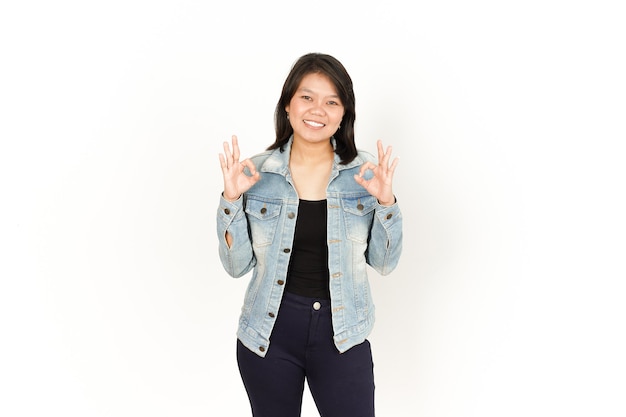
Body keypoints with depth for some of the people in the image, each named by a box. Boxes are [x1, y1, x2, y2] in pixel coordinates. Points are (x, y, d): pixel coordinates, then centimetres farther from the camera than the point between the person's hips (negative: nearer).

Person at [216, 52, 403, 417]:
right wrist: (232, 199, -13)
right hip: (268, 332, 1)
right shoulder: (257, 172, -4)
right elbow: (238, 265, -2)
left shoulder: (365, 172, -3)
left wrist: (386, 203, -15)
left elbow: (383, 262, 0)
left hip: (342, 335, 0)